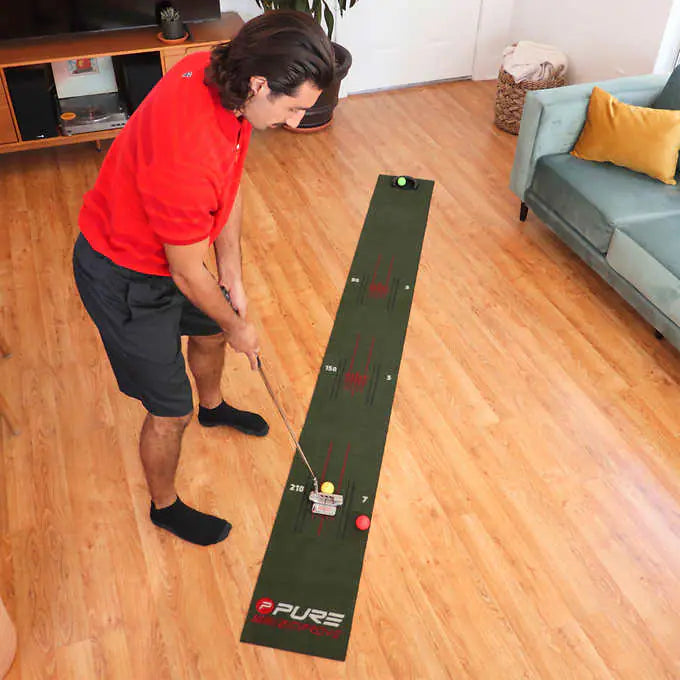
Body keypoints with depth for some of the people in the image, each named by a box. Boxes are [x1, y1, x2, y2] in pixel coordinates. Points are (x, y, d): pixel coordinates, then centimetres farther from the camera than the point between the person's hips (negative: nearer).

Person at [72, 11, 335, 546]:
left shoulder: (219, 73, -13)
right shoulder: (188, 156, -41)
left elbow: (228, 187, 0)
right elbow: (187, 274, -26)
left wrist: (233, 280, 3)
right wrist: (239, 327, -8)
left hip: (165, 251, 9)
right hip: (124, 278, -8)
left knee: (210, 328, 31)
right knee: (171, 411, 5)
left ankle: (214, 406, 64)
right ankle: (165, 506, 35)